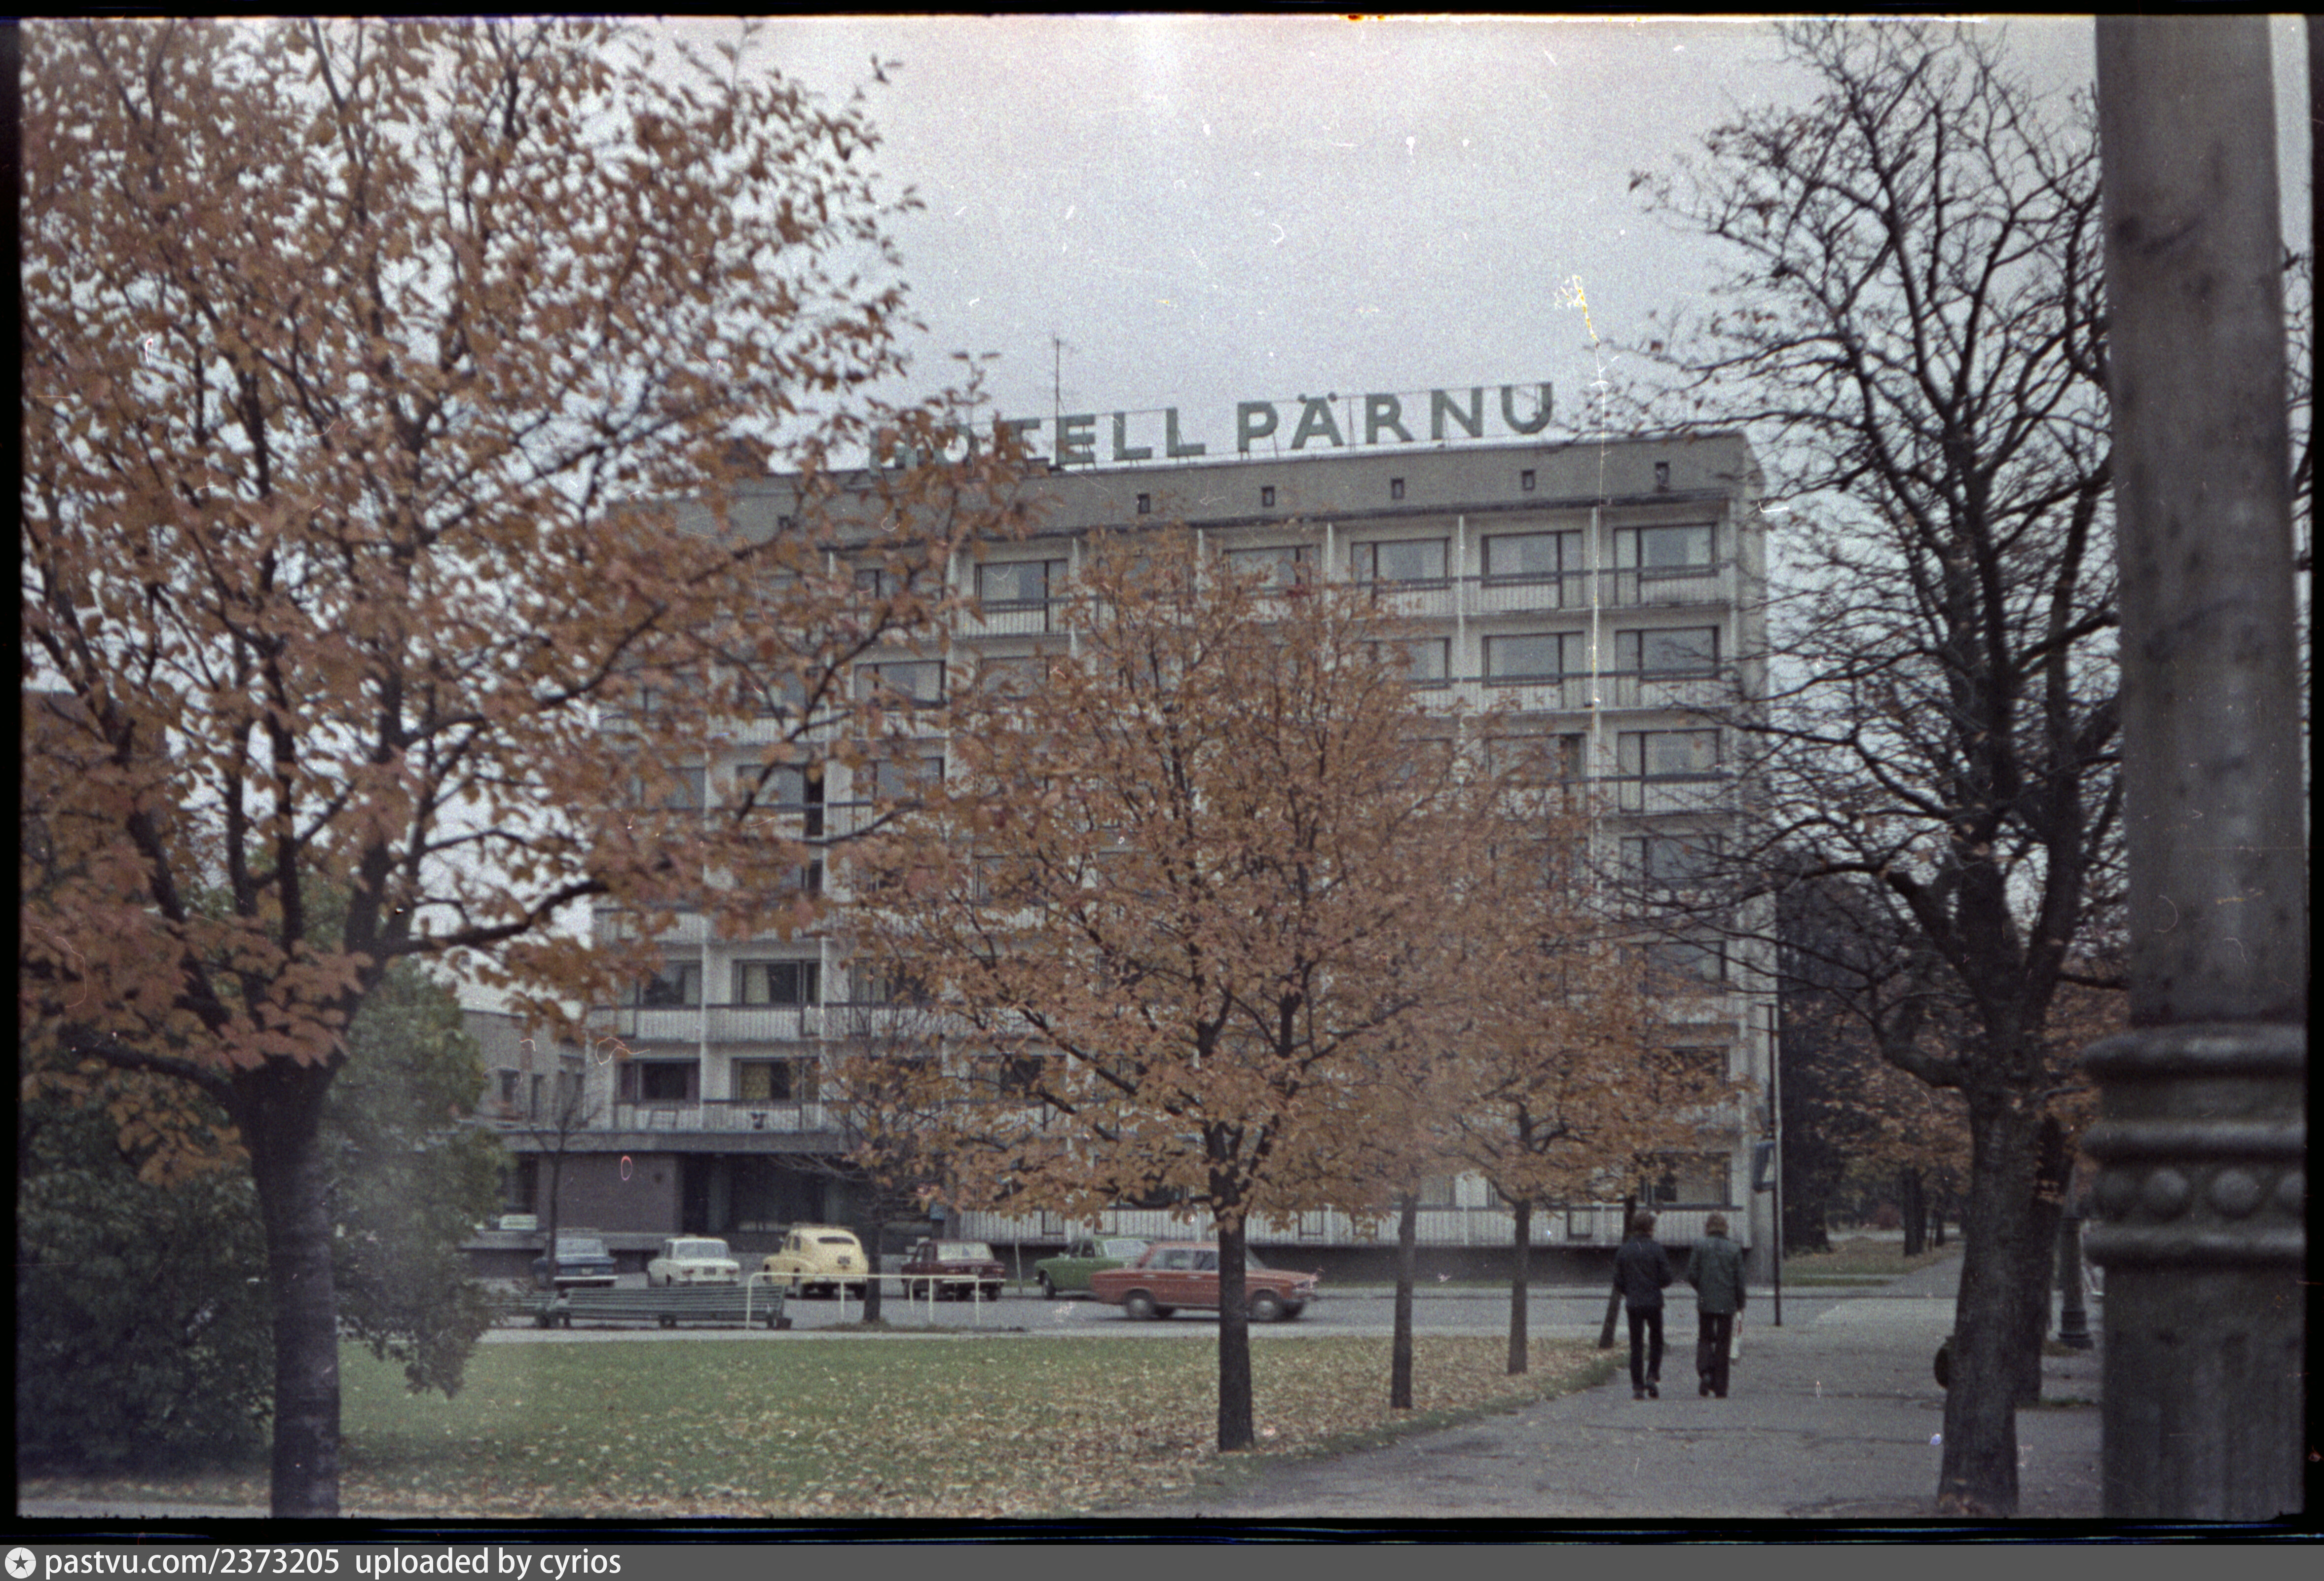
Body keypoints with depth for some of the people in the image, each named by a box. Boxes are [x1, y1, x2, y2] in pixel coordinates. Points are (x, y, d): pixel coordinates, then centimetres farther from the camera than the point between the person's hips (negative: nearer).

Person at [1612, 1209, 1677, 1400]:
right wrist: (1674, 1274, 14)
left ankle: (1638, 1386, 3)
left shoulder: (1624, 1250, 1)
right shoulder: (1656, 1248, -8)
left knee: (1636, 1345, 6)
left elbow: (1618, 1282, 4)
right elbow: (1666, 1278, -8)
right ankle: (1653, 1376, -2)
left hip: (1633, 1304, 2)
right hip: (1654, 1302, -2)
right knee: (1656, 1341, 14)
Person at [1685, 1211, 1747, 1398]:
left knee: (1705, 1338, 14)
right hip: (1727, 1304, 1)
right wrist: (1740, 1304, 9)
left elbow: (1691, 1274, -6)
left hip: (1705, 1302, 0)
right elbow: (1740, 1280, -1)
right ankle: (1720, 1388, 7)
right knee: (1723, 1343, 7)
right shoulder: (1734, 1249, 0)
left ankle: (1705, 1371, -11)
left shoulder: (1700, 1246, -3)